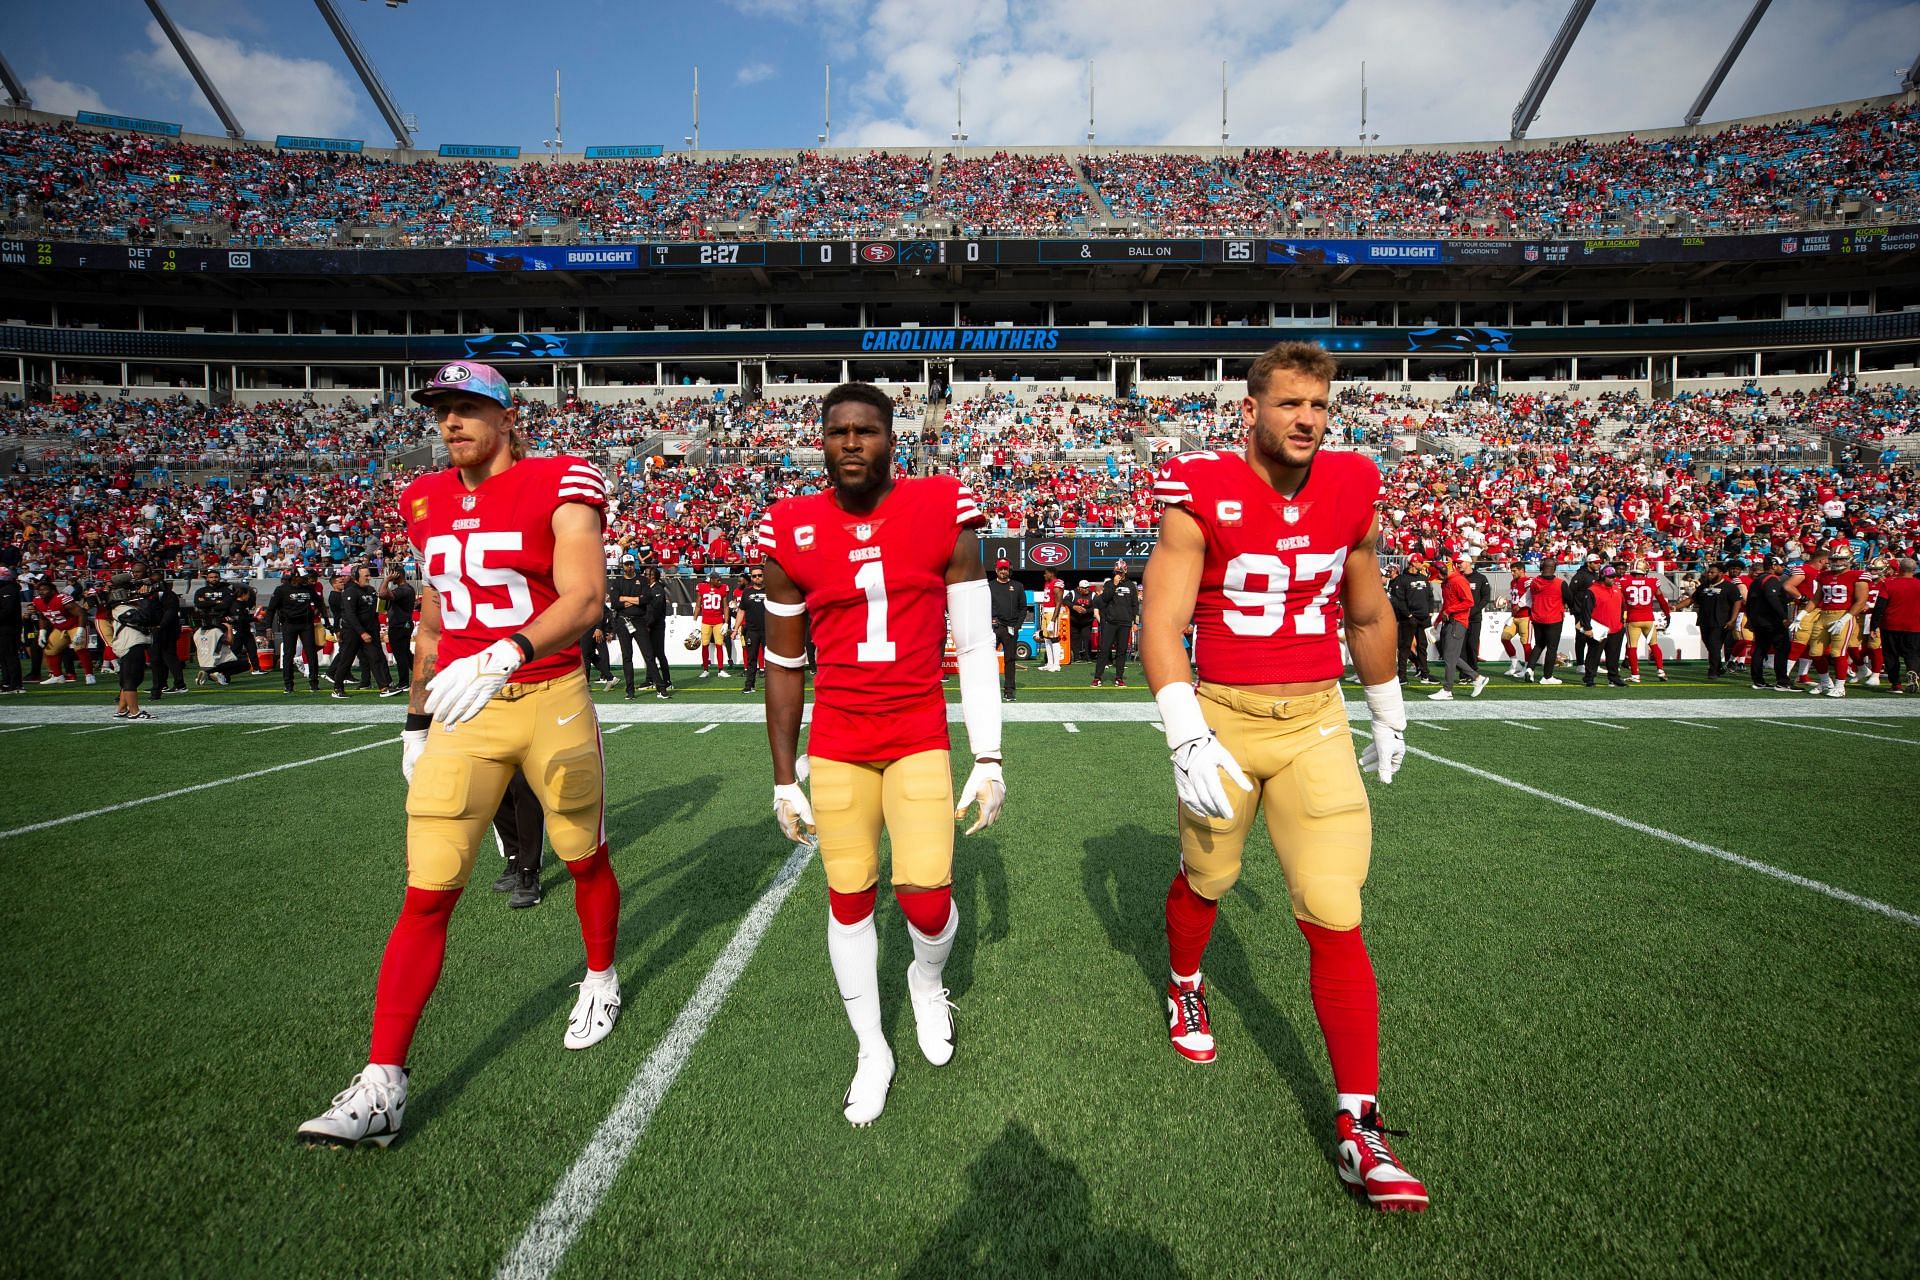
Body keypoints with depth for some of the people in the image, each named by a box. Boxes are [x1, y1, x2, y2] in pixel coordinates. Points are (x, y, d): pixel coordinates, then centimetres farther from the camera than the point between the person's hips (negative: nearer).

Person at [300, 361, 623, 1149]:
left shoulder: (560, 486, -8)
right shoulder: (427, 502, 10)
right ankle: (382, 1083, 7)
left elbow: (585, 597, -22)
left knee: (585, 860, 15)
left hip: (551, 700, -3)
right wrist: (417, 718, 20)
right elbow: (434, 621, 19)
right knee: (427, 894, 0)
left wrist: (505, 656, -36)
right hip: (462, 710, 4)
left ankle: (600, 983, 42)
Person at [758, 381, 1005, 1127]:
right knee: (849, 898, 8)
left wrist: (989, 760, -2)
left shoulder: (942, 514, -5)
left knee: (926, 897, -6)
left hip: (920, 737, -1)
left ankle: (927, 980, 32)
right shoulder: (792, 534, -1)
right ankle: (872, 1054, 31)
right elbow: (783, 666, 7)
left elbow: (976, 647, -1)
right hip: (836, 744, 2)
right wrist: (784, 780, 8)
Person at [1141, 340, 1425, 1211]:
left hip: (1317, 723, 2)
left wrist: (1388, 713, 24)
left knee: (1336, 919, -3)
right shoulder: (1201, 493, -10)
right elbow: (1160, 626, -16)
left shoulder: (1351, 489, 2)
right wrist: (1188, 742, -25)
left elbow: (1368, 615, 16)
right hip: (1223, 719, -2)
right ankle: (1186, 988, 51)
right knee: (1206, 877, 18)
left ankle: (1358, 1127, 9)